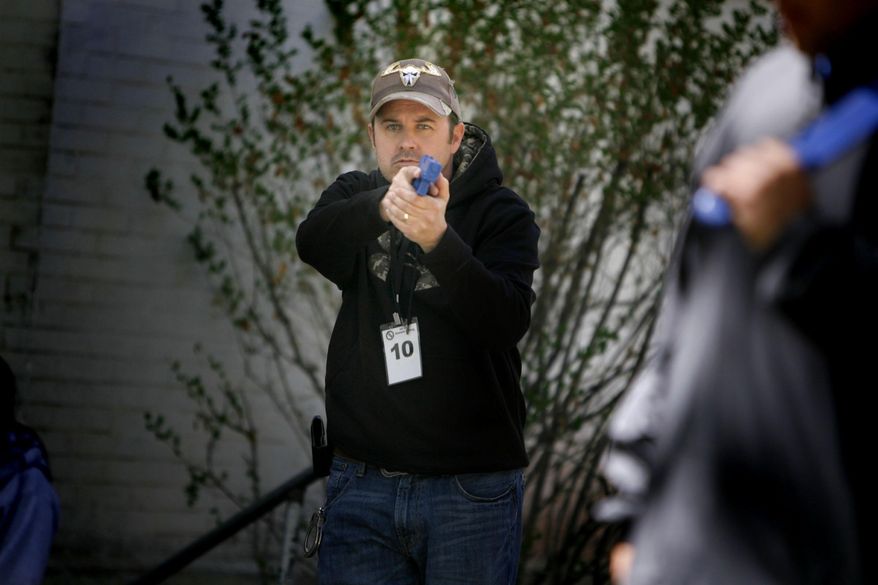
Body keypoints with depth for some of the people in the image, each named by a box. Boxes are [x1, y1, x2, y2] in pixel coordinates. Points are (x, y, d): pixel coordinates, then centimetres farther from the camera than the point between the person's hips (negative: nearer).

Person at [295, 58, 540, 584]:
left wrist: (438, 240, -33)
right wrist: (381, 206, -35)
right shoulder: (356, 197, 8)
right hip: (361, 484, 3)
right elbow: (313, 243, -15)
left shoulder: (502, 214, -1)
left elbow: (508, 322, -18)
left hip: (471, 486, -2)